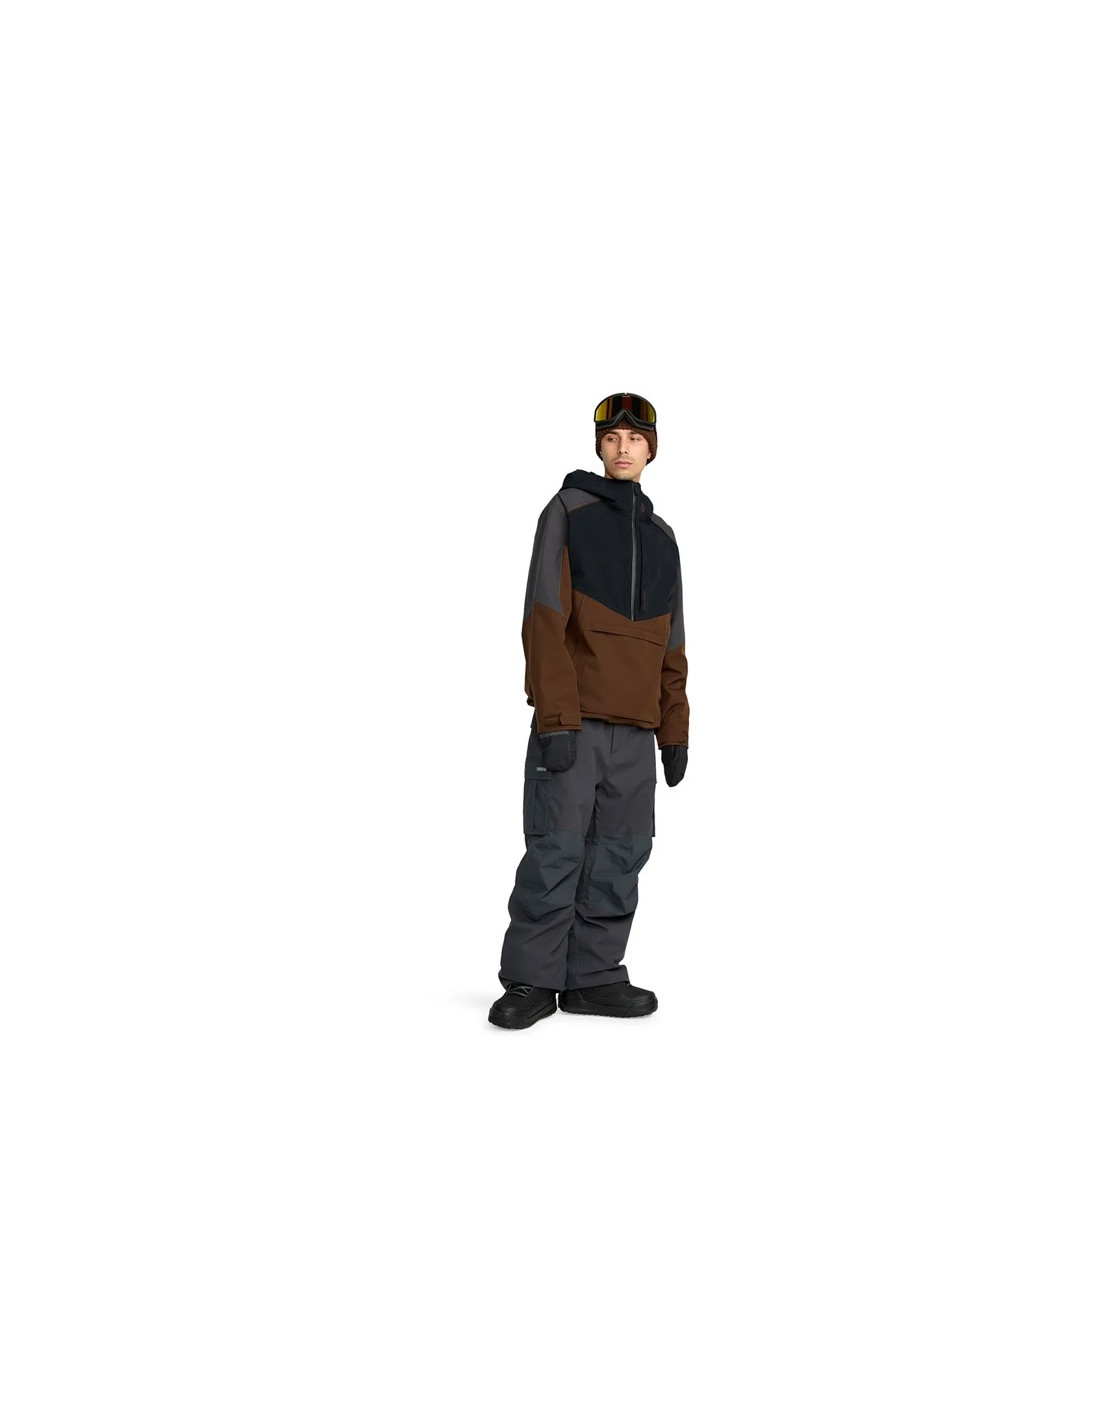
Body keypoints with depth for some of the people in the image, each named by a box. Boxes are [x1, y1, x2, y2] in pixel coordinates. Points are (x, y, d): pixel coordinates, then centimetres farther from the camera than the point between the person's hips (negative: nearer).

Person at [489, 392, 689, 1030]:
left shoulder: (661, 536, 18)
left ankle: (593, 976, 13)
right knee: (556, 851, -6)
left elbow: (671, 644, 20)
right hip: (572, 723, -5)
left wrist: (676, 731, 13)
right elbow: (546, 621, -8)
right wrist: (556, 719, -17)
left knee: (621, 856, 5)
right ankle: (532, 980, 3)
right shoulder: (568, 512, 1)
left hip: (636, 730, 5)